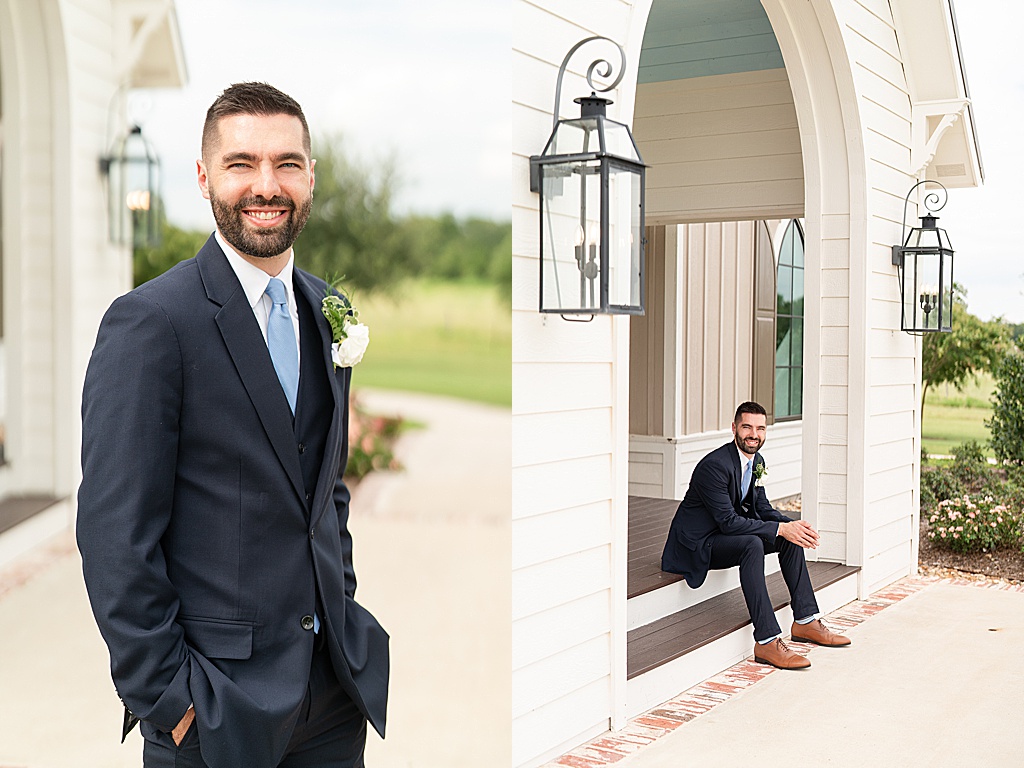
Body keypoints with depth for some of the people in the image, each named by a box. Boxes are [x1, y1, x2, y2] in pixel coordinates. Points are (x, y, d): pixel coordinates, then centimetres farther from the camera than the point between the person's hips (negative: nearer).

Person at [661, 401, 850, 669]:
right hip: (697, 544, -9)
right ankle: (767, 641, -34)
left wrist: (794, 526, -10)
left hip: (725, 535, 9)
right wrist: (780, 529, -29)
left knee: (791, 537, 1)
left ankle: (806, 621, 5)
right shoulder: (715, 465, -25)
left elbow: (762, 507, 10)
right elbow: (728, 522, -28)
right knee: (752, 545, -34)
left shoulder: (756, 461, 4)